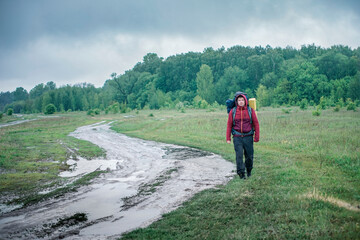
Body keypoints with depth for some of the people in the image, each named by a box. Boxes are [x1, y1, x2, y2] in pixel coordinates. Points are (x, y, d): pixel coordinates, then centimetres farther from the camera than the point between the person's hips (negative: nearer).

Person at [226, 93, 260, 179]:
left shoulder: (250, 110, 1)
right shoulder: (233, 111, 2)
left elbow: (256, 124, 4)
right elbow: (229, 125, 6)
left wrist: (257, 137, 0)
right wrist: (228, 138, 3)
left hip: (248, 137, 1)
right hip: (237, 137, 0)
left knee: (249, 155, 6)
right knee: (239, 155, -11)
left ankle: (249, 170, 30)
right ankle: (241, 173, -6)